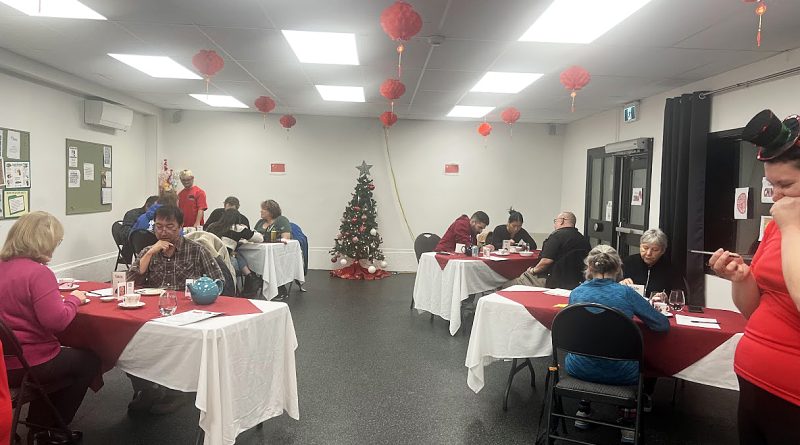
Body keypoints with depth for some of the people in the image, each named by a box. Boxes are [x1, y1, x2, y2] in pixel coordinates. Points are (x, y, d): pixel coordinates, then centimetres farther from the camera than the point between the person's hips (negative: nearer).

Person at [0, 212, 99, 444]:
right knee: (90, 361, 17)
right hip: (27, 364, -8)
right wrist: (73, 299, -9)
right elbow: (57, 321, -25)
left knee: (69, 356, 32)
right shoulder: (38, 272, -23)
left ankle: (39, 425, 34)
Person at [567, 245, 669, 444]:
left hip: (579, 369, 2)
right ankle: (628, 421, 29)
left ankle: (583, 410, 40)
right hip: (619, 374, -2)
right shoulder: (626, 293, -11)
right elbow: (663, 325, -2)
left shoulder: (576, 293, -4)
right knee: (638, 358, 32)